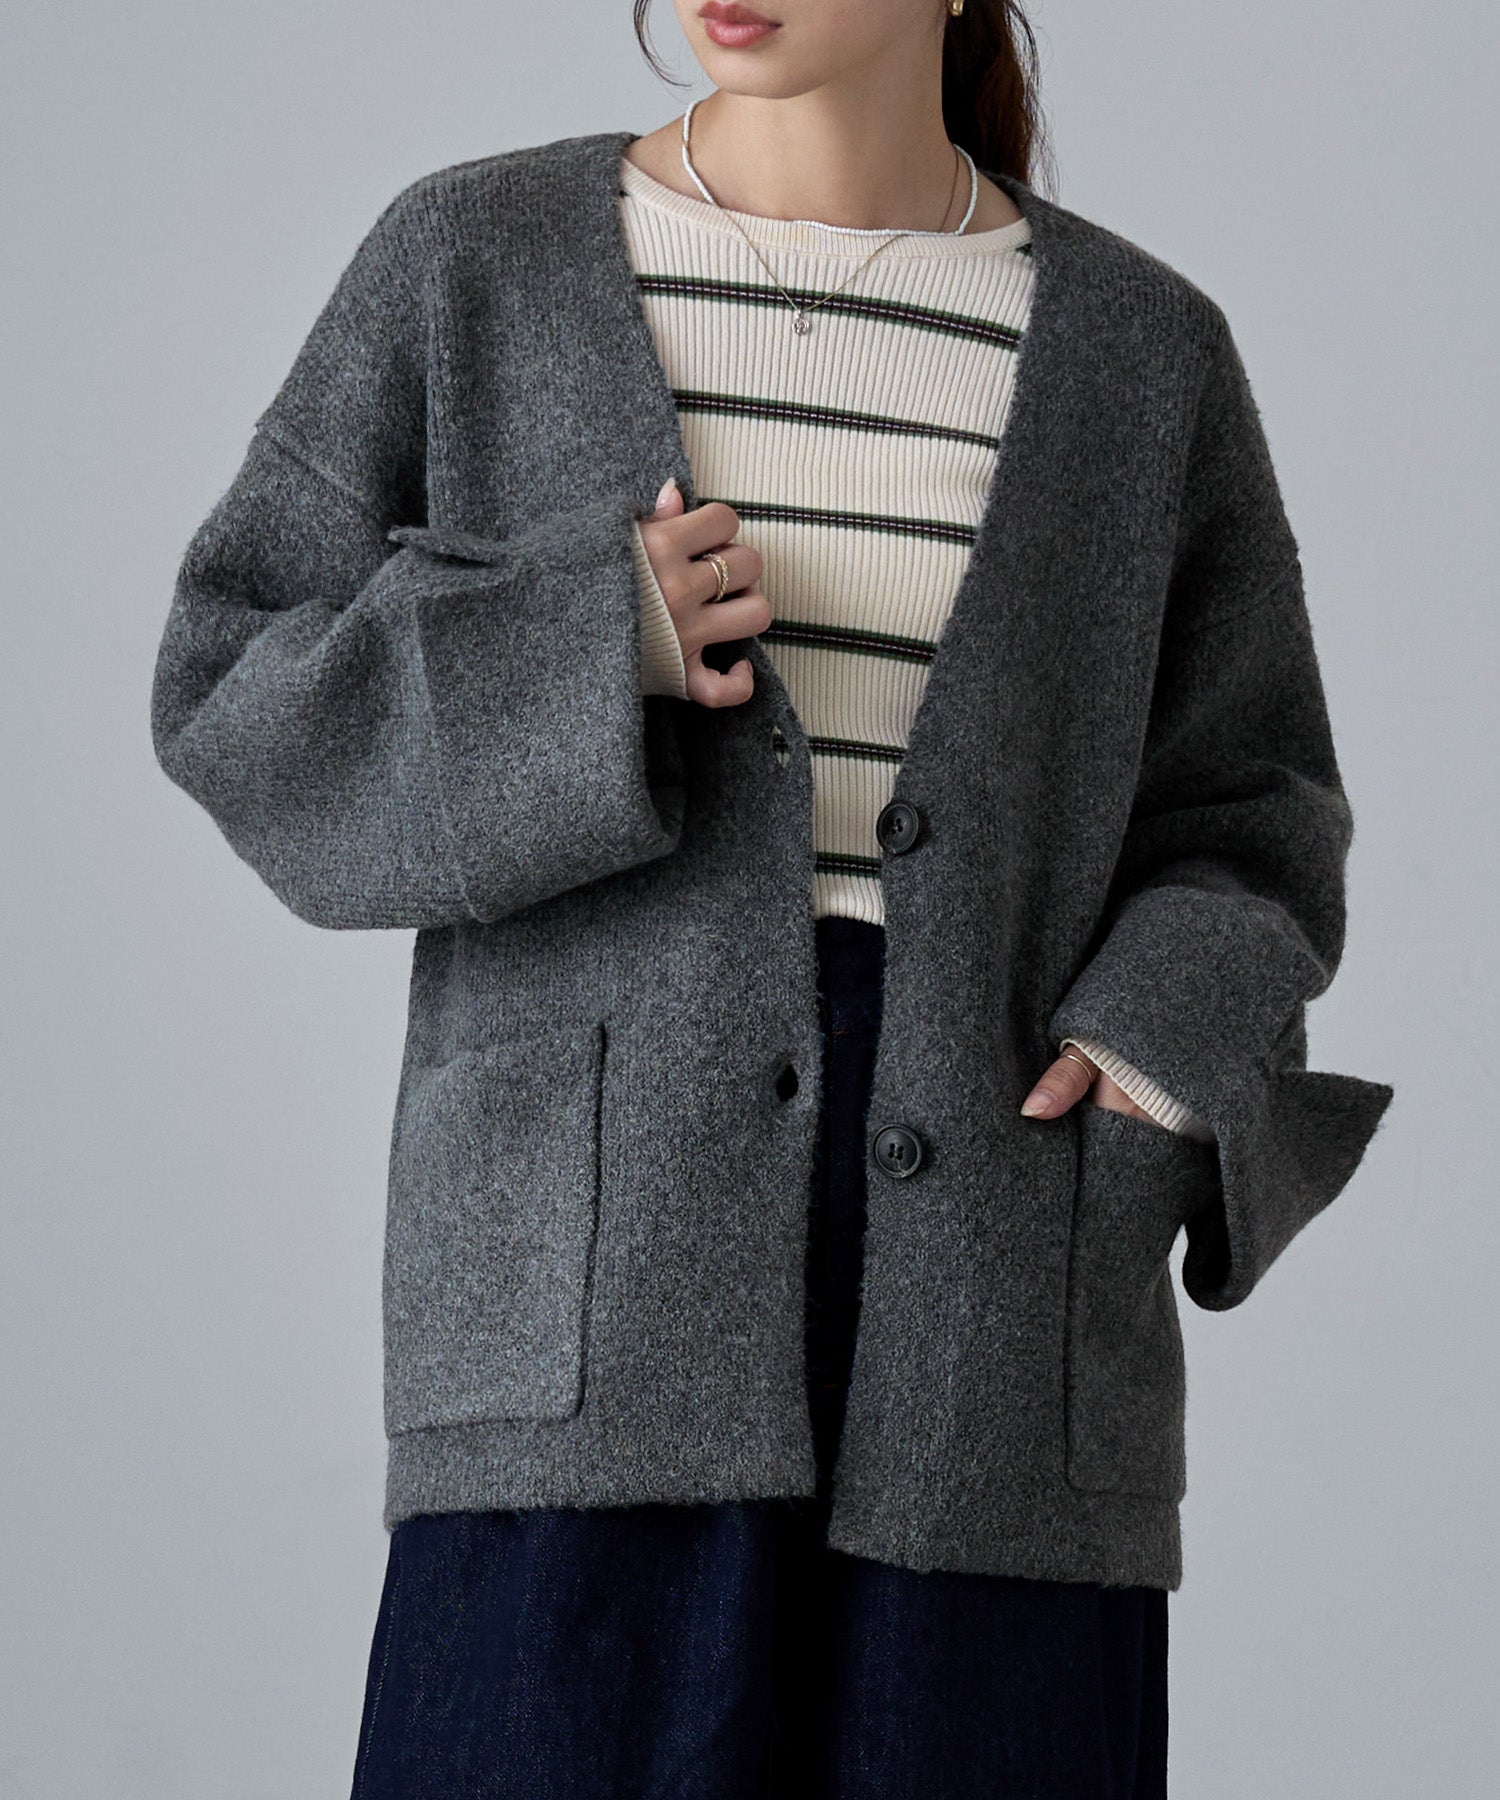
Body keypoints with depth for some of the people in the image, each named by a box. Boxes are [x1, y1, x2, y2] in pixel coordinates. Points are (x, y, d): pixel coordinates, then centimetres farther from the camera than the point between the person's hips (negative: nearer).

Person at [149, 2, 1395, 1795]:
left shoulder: (1143, 347, 9)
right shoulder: (476, 261, 6)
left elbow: (1240, 819, 14)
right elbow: (232, 698, 6)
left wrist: (1164, 1049, -6)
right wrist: (576, 647, -10)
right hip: (596, 1211, -1)